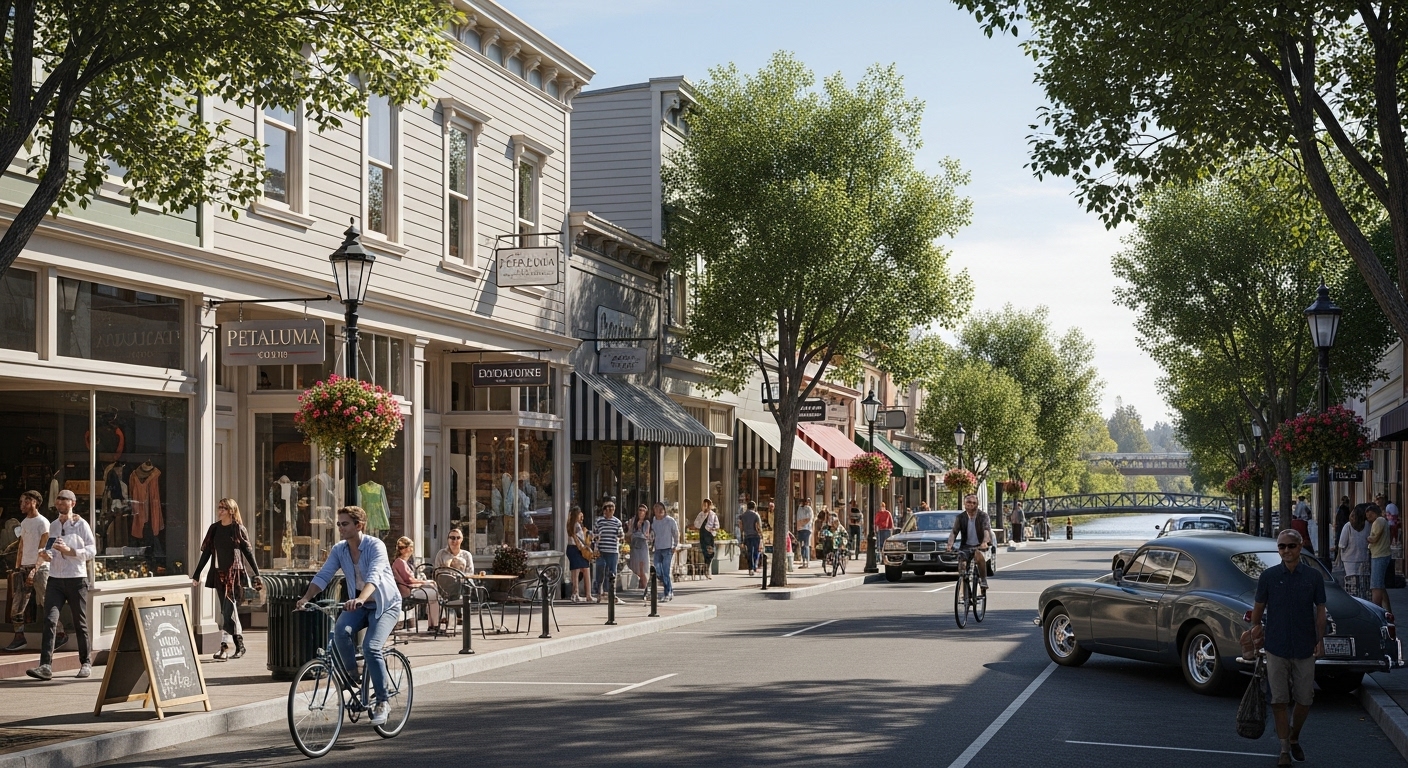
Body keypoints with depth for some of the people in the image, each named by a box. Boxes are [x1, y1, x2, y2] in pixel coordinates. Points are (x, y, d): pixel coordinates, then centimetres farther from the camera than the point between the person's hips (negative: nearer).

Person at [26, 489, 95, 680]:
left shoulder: (81, 524, 0)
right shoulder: (53, 526, 14)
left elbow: (92, 550, -6)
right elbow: (50, 552, 20)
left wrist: (70, 551, -19)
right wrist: (44, 555, -3)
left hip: (76, 579, -3)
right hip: (55, 579, 3)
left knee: (80, 623, 6)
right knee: (50, 621, -12)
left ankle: (86, 663, 20)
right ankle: (45, 666, -18)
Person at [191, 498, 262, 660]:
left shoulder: (238, 529, -2)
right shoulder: (214, 528, 11)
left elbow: (248, 553, -1)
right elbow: (206, 552, 13)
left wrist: (256, 575, -5)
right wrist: (196, 574, 12)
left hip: (234, 573, -5)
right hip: (219, 574, 5)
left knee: (228, 610, -13)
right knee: (227, 610, 8)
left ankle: (224, 647, -18)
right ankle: (239, 645, 17)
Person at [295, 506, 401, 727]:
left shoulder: (375, 546, -22)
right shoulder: (339, 549, -4)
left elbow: (373, 576, -38)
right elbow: (323, 576, -12)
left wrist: (360, 599, -56)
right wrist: (306, 598, -30)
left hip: (385, 604, -5)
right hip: (358, 604, 5)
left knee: (370, 647, -25)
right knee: (340, 632, -26)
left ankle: (382, 702, -12)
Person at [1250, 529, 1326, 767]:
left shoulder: (1313, 576, 0)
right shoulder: (1268, 576, -1)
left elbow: (1320, 611, 4)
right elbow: (1259, 607, 7)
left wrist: (1320, 640, -4)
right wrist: (1255, 631, 0)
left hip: (1305, 649, 1)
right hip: (1276, 647, -1)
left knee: (1304, 700, 7)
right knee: (1279, 701, 0)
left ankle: (1294, 738, 32)